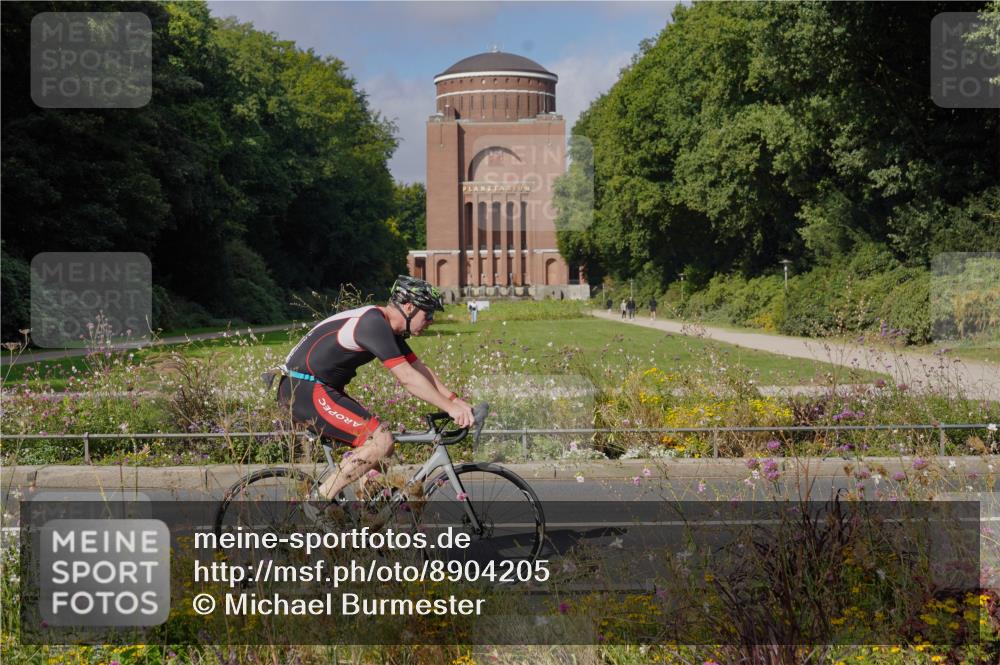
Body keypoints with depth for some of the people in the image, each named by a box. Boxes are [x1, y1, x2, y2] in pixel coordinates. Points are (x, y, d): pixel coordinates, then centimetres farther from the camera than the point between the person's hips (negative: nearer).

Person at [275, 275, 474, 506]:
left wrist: (455, 400, 5)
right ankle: (321, 499, -11)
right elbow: (408, 378, -23)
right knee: (381, 440, -16)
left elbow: (420, 369, 14)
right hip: (305, 389, -11)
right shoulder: (374, 324, -19)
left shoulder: (388, 328, 12)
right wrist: (450, 408, -19)